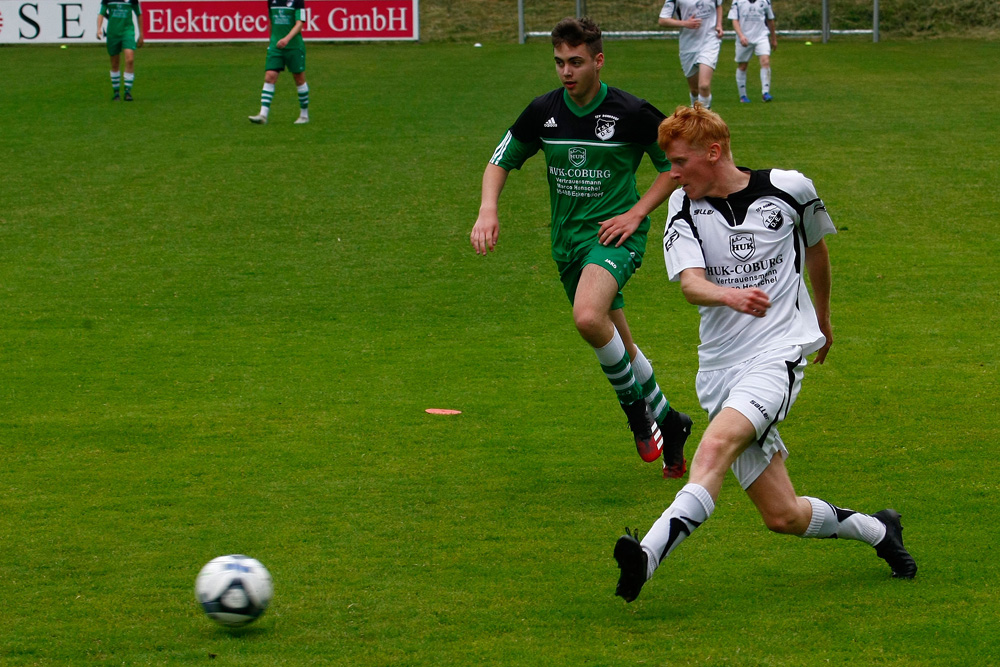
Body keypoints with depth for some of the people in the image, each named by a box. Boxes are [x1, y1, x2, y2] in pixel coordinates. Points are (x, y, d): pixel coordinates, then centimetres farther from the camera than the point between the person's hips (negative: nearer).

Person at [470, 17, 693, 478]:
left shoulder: (631, 113, -10)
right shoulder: (544, 111, 1)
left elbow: (677, 164, 2)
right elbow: (501, 161, 12)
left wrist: (637, 212, -9)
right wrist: (488, 209, -7)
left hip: (614, 235, -5)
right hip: (567, 239, 6)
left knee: (589, 318, -31)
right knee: (617, 346, 13)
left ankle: (637, 407, -9)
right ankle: (667, 422, 34)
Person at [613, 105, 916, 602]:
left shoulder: (789, 190, 1)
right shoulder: (684, 209, 3)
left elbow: (815, 247, 22)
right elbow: (690, 283, -13)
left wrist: (822, 317, 34)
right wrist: (731, 296, -36)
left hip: (779, 352, -3)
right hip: (721, 368, 3)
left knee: (718, 444, -32)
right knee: (783, 516, 2)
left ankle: (649, 555, -45)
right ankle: (878, 531, 28)